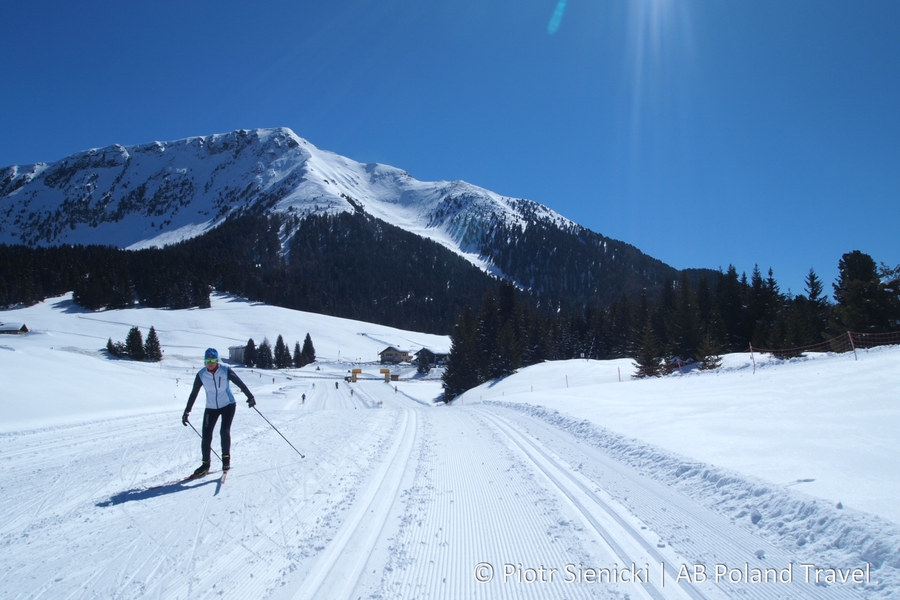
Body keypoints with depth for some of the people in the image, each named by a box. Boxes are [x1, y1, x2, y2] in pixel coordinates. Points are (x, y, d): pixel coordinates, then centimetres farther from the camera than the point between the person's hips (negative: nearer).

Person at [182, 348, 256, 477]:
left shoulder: (226, 371, -15)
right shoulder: (201, 375, -10)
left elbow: (240, 383, -5)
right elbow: (193, 393, -2)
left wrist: (250, 397, -5)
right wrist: (186, 412, -1)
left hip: (228, 405, -2)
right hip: (211, 408, 2)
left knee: (224, 431, -17)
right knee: (206, 436, -4)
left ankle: (226, 457, 4)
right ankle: (205, 464, 13)